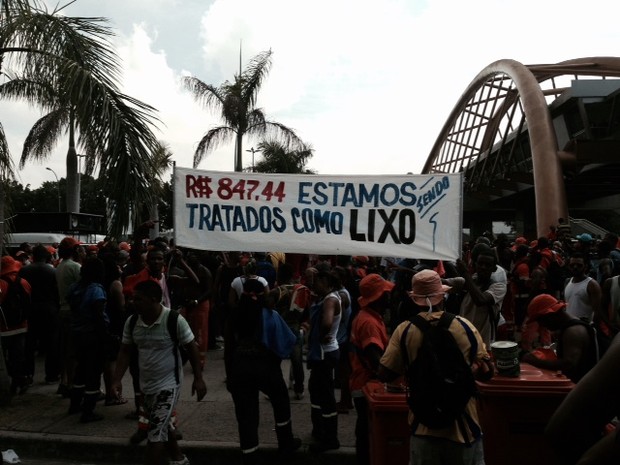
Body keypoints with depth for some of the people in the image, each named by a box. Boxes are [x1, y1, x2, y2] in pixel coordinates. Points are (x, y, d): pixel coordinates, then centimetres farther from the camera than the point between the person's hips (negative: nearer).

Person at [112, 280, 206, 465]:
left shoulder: (174, 320, -20)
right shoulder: (131, 322, -6)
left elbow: (192, 348, -11)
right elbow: (125, 351, 4)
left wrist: (198, 378, -10)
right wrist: (117, 380, -6)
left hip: (168, 384, -6)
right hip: (146, 385, 6)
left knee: (156, 433, -8)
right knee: (162, 427, 23)